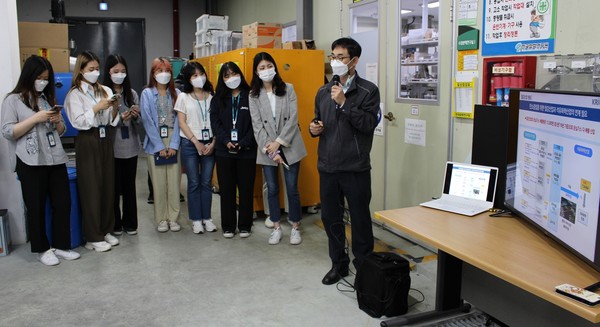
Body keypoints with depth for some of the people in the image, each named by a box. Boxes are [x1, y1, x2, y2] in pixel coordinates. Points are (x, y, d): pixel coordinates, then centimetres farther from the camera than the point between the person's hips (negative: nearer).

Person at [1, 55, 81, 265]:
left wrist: (57, 121, -2)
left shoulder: (49, 98, 16)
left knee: (63, 203, 5)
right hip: (30, 163, -5)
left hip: (55, 159, 5)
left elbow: (61, 132, 21)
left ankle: (60, 245, 19)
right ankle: (42, 249, 17)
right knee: (36, 208, 4)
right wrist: (36, 118, -16)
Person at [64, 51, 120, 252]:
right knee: (91, 188, -1)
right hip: (87, 141, -5)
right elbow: (78, 121, -11)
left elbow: (112, 121, 11)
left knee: (108, 185, 6)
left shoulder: (106, 91, 11)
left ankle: (106, 230, 20)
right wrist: (97, 108, -17)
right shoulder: (75, 94, -1)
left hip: (105, 139, 5)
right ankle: (93, 237, 8)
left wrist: (114, 107, -8)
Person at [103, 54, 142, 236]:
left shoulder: (132, 93, 7)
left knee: (130, 186, 10)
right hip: (112, 148, -3)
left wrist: (136, 116, -10)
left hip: (130, 147, 3)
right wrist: (119, 118, -21)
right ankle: (115, 224, 20)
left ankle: (130, 223, 22)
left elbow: (139, 126, 10)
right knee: (114, 187, 5)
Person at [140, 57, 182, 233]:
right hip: (155, 144, -1)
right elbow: (148, 121, -4)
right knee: (159, 183, 2)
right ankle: (161, 219, 14)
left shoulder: (176, 93, 8)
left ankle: (173, 218, 12)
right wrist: (160, 146, -9)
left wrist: (173, 145, -8)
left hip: (174, 143, 1)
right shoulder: (147, 93, 3)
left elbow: (178, 120, 2)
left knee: (174, 182, 1)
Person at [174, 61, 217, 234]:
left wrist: (213, 143, -6)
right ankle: (196, 220, 12)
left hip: (209, 144, 2)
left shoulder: (211, 96, 6)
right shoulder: (183, 97, 1)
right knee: (194, 183, 3)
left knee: (206, 183, 6)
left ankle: (207, 218, 16)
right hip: (190, 144, -2)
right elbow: (182, 123, -2)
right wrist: (196, 142, -9)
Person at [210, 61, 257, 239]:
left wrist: (243, 143, -15)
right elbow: (215, 122, 1)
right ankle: (228, 226, 18)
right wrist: (226, 141, -14)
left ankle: (245, 225, 18)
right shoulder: (218, 99, 9)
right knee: (226, 189, 7)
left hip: (247, 151, -2)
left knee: (246, 189, 5)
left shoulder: (250, 96, 1)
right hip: (224, 151, 2)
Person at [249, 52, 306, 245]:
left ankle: (295, 228, 17)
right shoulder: (254, 95, 3)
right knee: (272, 189, 10)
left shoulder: (288, 89, 1)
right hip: (267, 149, 2)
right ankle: (276, 228, 23)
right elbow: (257, 124, -3)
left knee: (292, 189, 2)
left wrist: (278, 142, -13)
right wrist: (269, 149, -12)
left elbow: (293, 118, -6)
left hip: (289, 146, -1)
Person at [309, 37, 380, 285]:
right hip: (327, 166, 5)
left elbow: (369, 123, -16)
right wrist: (314, 128, -1)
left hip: (355, 168, -5)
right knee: (330, 217, 12)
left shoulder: (368, 90, -5)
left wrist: (344, 103, -20)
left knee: (360, 218, 6)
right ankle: (339, 264, 30)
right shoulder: (323, 92, 12)